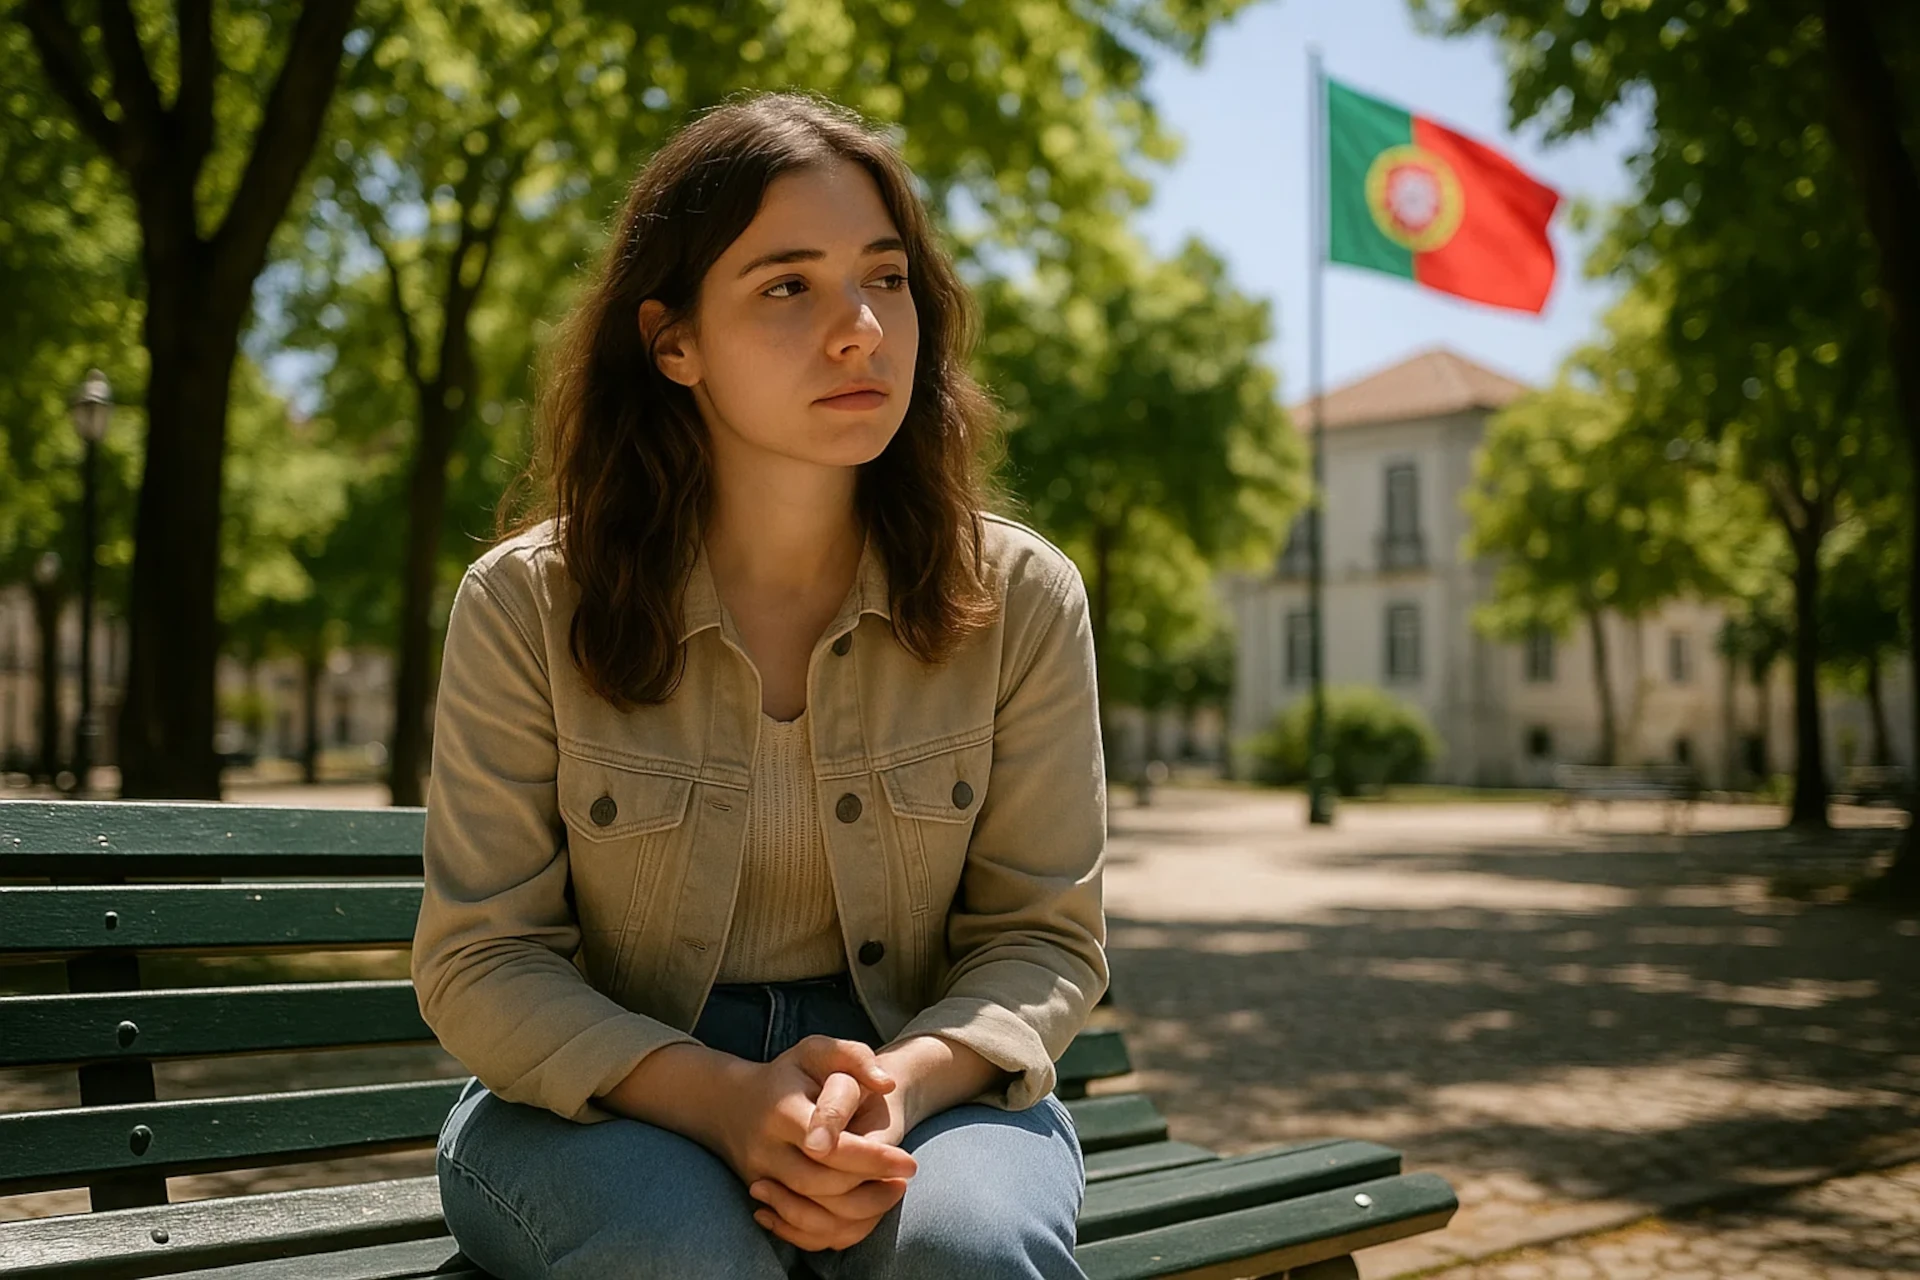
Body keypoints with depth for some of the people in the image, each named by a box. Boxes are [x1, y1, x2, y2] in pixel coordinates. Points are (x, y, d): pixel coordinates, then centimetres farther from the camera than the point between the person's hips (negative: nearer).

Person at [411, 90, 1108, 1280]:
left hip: (921, 1078, 1)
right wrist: (715, 1097, -25)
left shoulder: (1020, 599, -5)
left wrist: (906, 1083, -24)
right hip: (607, 1101, -1)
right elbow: (484, 962, -7)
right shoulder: (527, 605, -9)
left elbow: (1043, 937, -1)